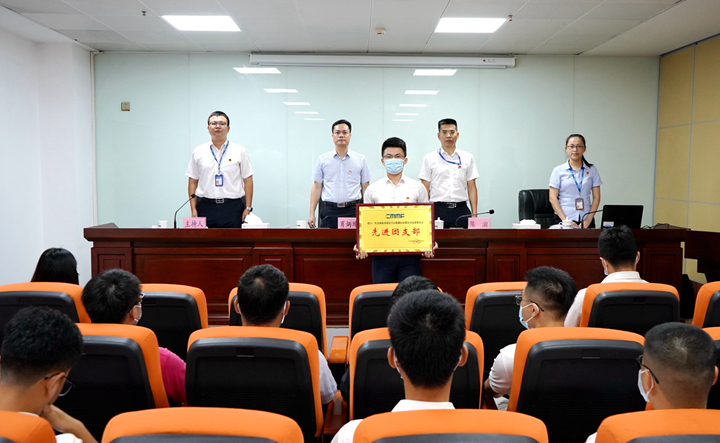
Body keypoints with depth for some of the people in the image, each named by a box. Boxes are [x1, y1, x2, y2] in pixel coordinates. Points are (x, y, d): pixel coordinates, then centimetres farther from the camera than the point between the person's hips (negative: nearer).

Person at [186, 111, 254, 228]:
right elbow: (192, 181, 10)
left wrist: (248, 208, -3)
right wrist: (193, 209, 2)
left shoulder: (240, 151, 6)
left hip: (232, 207, -1)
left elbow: (248, 181, 4)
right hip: (206, 207, 1)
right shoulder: (198, 152, 10)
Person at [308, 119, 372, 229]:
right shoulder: (322, 159, 10)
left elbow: (365, 188, 10)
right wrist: (312, 213, 3)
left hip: (353, 211, 0)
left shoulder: (361, 159, 9)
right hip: (329, 211, 0)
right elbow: (317, 187, 10)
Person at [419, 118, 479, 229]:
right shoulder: (429, 158, 7)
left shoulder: (467, 158, 12)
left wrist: (474, 214, 2)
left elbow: (471, 187, 10)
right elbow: (425, 188, 4)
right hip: (438, 210, -1)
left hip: (461, 210, 2)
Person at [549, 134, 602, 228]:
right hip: (562, 220, -1)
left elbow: (596, 197, 7)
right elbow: (553, 198, -1)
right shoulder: (558, 171, 4)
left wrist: (588, 220, -4)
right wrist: (566, 220, -10)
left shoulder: (592, 170, 10)